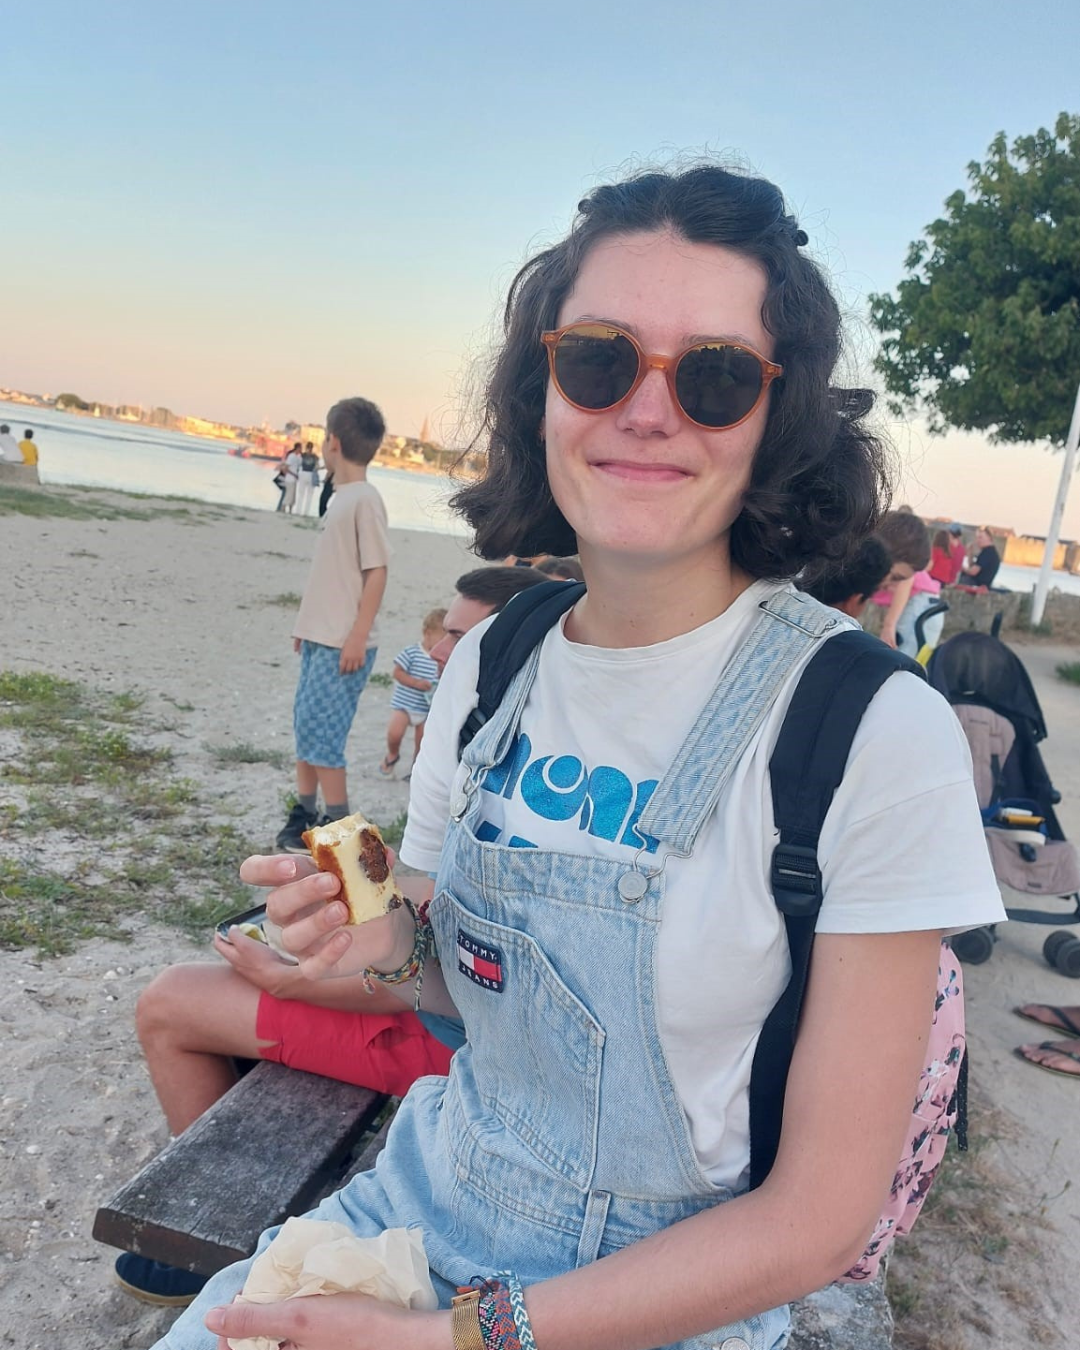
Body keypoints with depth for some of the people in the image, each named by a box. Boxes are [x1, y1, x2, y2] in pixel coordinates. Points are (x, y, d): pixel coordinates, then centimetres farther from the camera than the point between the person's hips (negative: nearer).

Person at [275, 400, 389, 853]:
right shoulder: (342, 496, 13)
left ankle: (339, 828, 5)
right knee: (306, 726, 12)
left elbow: (377, 571, -16)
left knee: (320, 730, -7)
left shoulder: (365, 499, -13)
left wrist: (358, 636, -18)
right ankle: (303, 814, 23)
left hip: (342, 644, -9)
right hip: (318, 637, 9)